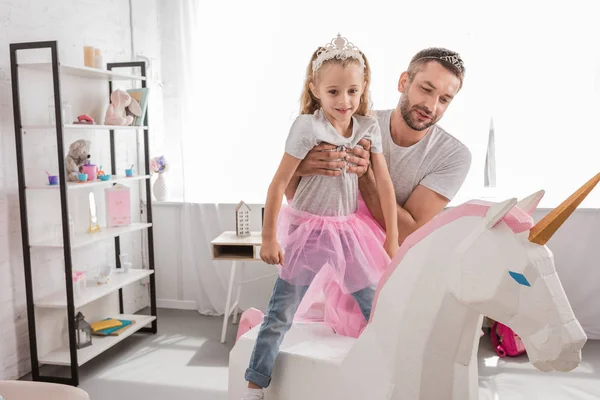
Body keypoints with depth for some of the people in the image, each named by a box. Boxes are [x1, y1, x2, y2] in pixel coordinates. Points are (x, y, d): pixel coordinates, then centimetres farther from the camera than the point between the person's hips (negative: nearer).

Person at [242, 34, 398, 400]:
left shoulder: (369, 127, -3)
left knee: (377, 307, 13)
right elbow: (280, 182, -15)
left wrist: (392, 237, 1)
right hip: (308, 228, -4)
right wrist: (269, 238, -14)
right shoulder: (308, 126, -16)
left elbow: (384, 183, 1)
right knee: (281, 313, 2)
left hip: (349, 228, 4)